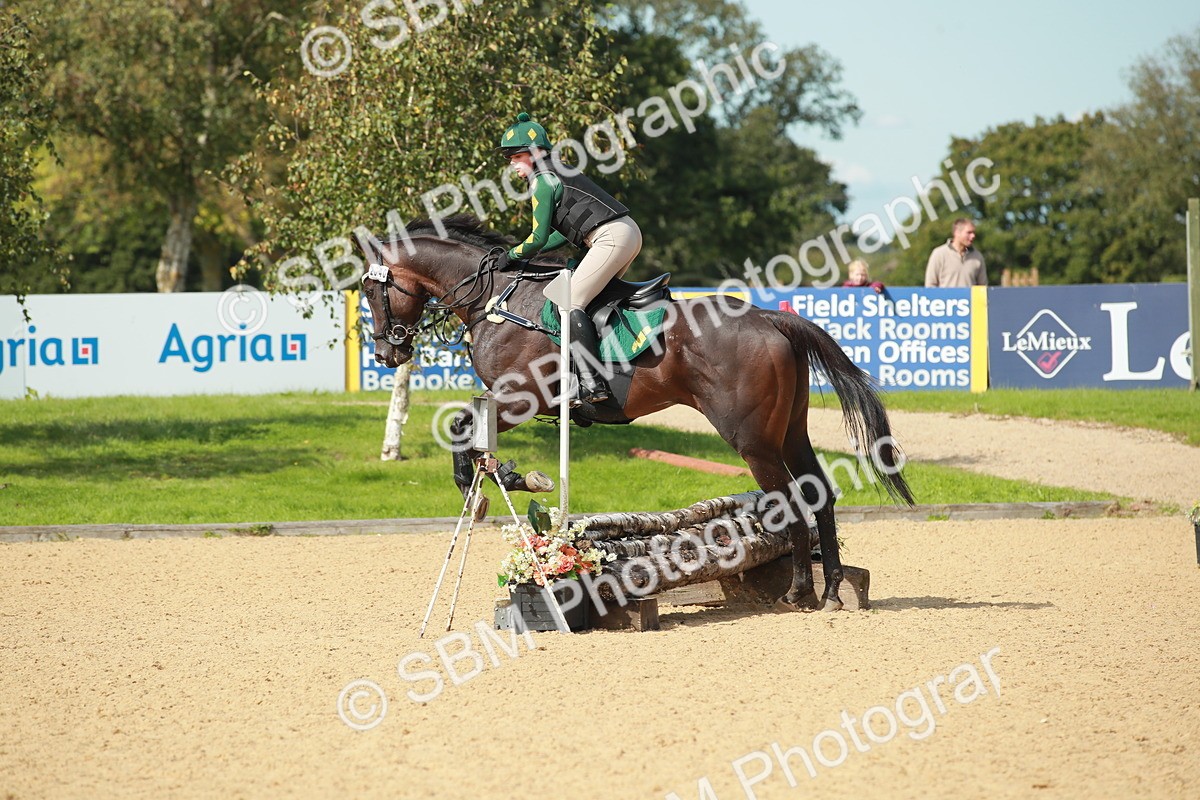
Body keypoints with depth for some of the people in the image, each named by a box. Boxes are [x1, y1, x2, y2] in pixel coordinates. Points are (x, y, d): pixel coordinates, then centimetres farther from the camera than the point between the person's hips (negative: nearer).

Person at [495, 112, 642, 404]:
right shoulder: (558, 172, 23)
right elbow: (567, 230, 27)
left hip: (612, 237, -10)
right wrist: (527, 254, 23)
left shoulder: (543, 180, -7)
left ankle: (593, 385, -23)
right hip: (629, 231, 10)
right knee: (589, 297, 20)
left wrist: (512, 256, 10)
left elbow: (538, 238, -7)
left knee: (570, 303, -13)